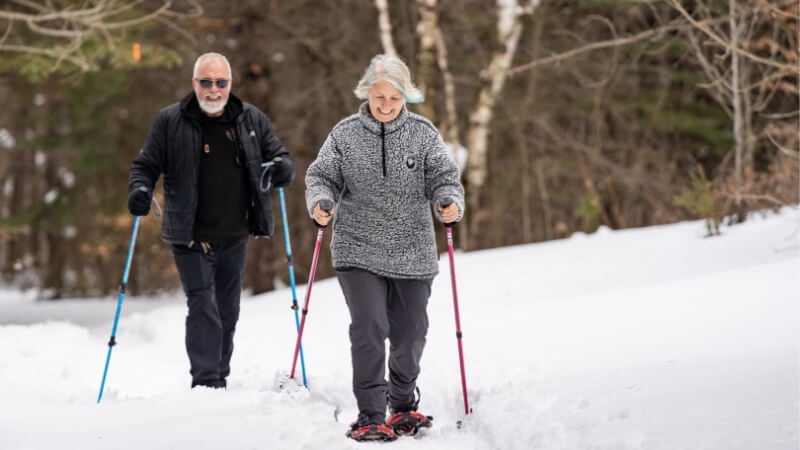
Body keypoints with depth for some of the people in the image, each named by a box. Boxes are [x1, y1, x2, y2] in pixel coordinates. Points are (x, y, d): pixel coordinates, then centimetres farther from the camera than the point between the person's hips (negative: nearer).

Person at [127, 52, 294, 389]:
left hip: (235, 237, 4)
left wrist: (282, 168, -12)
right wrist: (140, 189, -20)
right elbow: (146, 165, 2)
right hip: (190, 236, -4)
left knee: (227, 313, 14)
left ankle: (219, 379, 28)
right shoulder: (171, 121, -3)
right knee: (203, 307, -14)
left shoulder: (253, 120, 5)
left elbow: (279, 156, 12)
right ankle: (206, 383, -15)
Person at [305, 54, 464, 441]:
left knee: (410, 333, 11)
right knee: (369, 329, -14)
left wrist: (450, 202, -23)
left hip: (413, 255, 2)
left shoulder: (422, 133, 1)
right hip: (359, 252, -2)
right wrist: (321, 202, -20)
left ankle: (403, 406, 32)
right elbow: (322, 175, 1)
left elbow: (443, 176, -2)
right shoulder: (345, 134, 0)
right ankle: (371, 416, -7)